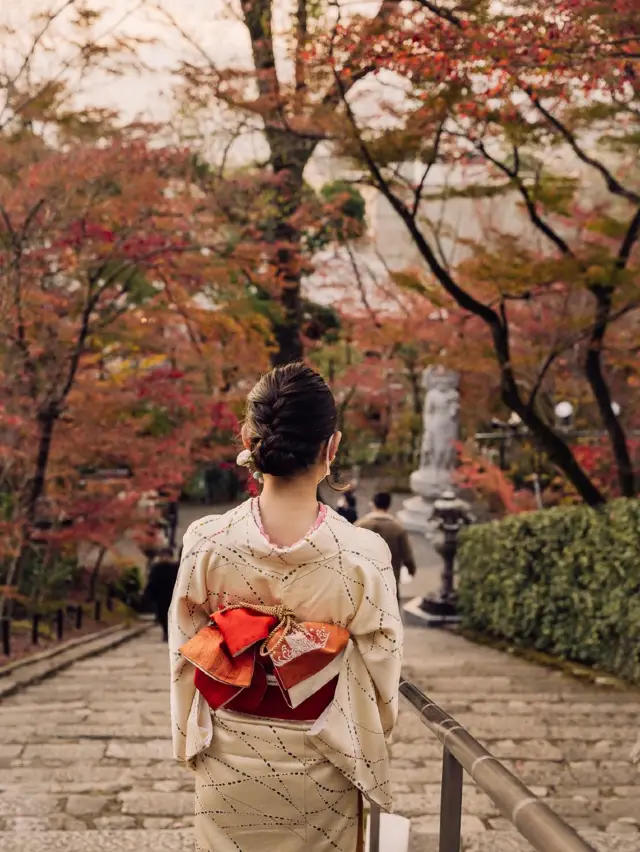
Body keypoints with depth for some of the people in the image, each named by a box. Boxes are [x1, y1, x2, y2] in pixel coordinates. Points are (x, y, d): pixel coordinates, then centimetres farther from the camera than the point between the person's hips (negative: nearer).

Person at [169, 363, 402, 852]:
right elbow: (380, 675, -10)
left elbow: (186, 657, -4)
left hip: (229, 760, 2)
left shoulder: (206, 541, -15)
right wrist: (368, 757, 8)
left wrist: (192, 743, 12)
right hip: (319, 763, -1)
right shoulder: (364, 554, -20)